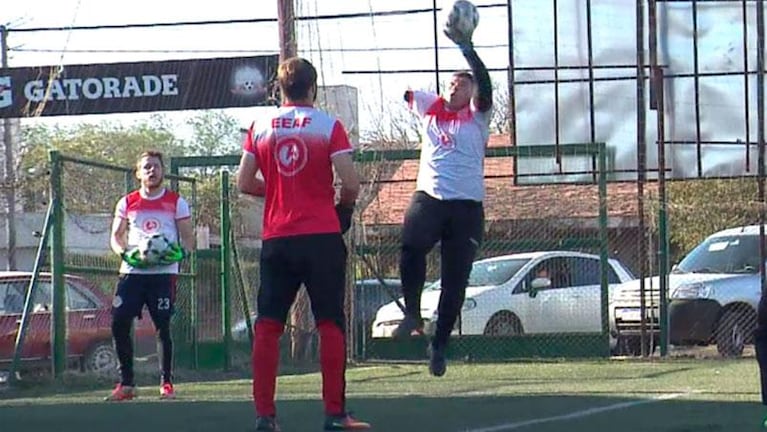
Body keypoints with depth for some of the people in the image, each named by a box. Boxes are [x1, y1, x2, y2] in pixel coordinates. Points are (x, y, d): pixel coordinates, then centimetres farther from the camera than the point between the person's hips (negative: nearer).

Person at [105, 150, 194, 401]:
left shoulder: (176, 203, 6)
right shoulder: (127, 203, 13)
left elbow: (188, 238, 7)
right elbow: (116, 237, 13)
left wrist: (180, 252, -16)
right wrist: (126, 253, -8)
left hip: (164, 271, -2)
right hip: (132, 271, 2)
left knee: (163, 326, -6)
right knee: (119, 324, -6)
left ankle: (167, 383, 4)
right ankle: (126, 384, 4)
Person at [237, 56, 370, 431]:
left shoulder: (260, 128, 6)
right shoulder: (329, 126, -3)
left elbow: (244, 184, 5)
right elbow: (350, 183, -10)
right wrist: (344, 207, 11)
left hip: (276, 239, 3)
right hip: (322, 237, -2)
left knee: (268, 326, 4)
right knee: (330, 323, 2)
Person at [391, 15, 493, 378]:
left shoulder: (476, 116, 5)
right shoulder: (430, 107, 15)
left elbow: (485, 85, -12)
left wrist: (466, 47, -19)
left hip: (467, 205, -1)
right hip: (428, 197, 1)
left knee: (455, 282, 0)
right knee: (411, 245, -29)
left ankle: (439, 344, 11)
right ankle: (412, 314, -15)